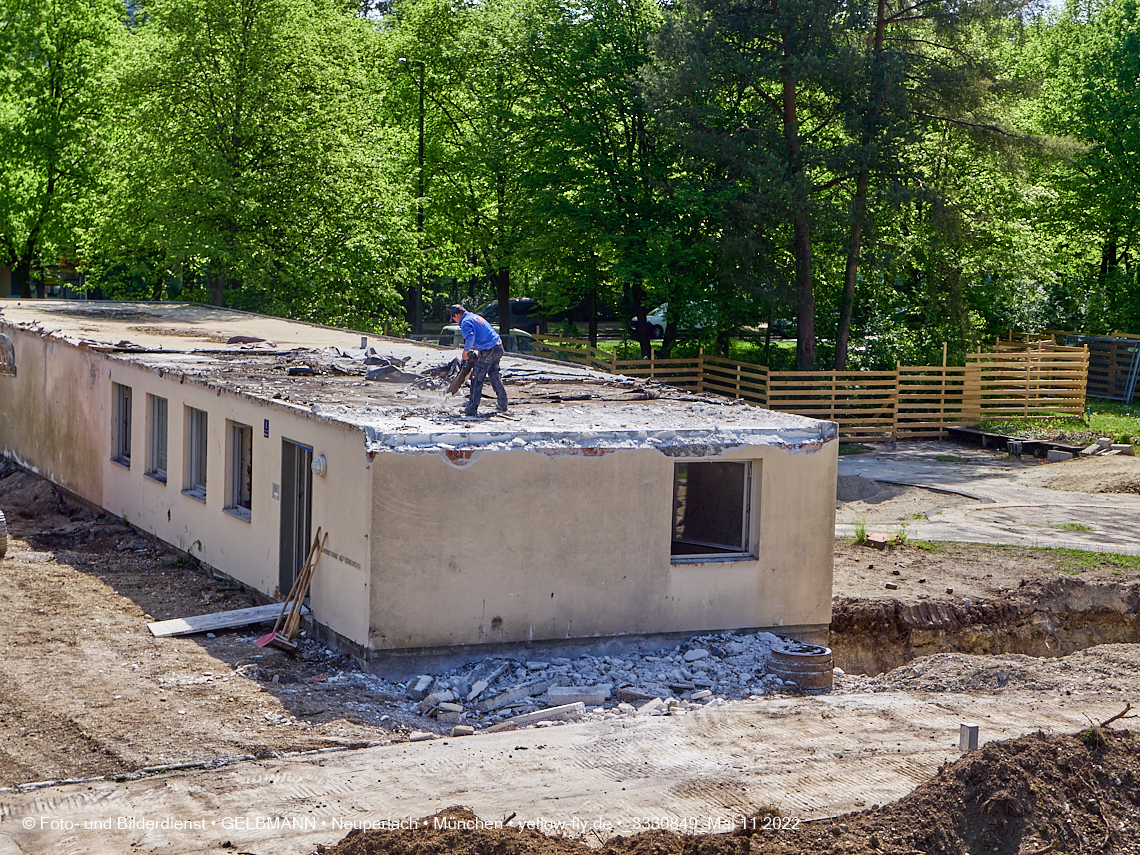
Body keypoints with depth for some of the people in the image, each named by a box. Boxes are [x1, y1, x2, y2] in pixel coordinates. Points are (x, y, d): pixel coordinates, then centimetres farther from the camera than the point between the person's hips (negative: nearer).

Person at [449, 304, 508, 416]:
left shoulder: (466, 322, -8)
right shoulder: (475, 317, 22)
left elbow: (470, 338, -26)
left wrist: (465, 352, -12)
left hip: (488, 351, -9)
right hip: (498, 347, 9)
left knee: (477, 379, -2)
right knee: (494, 376, 21)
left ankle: (472, 409, -2)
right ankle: (503, 406, 27)